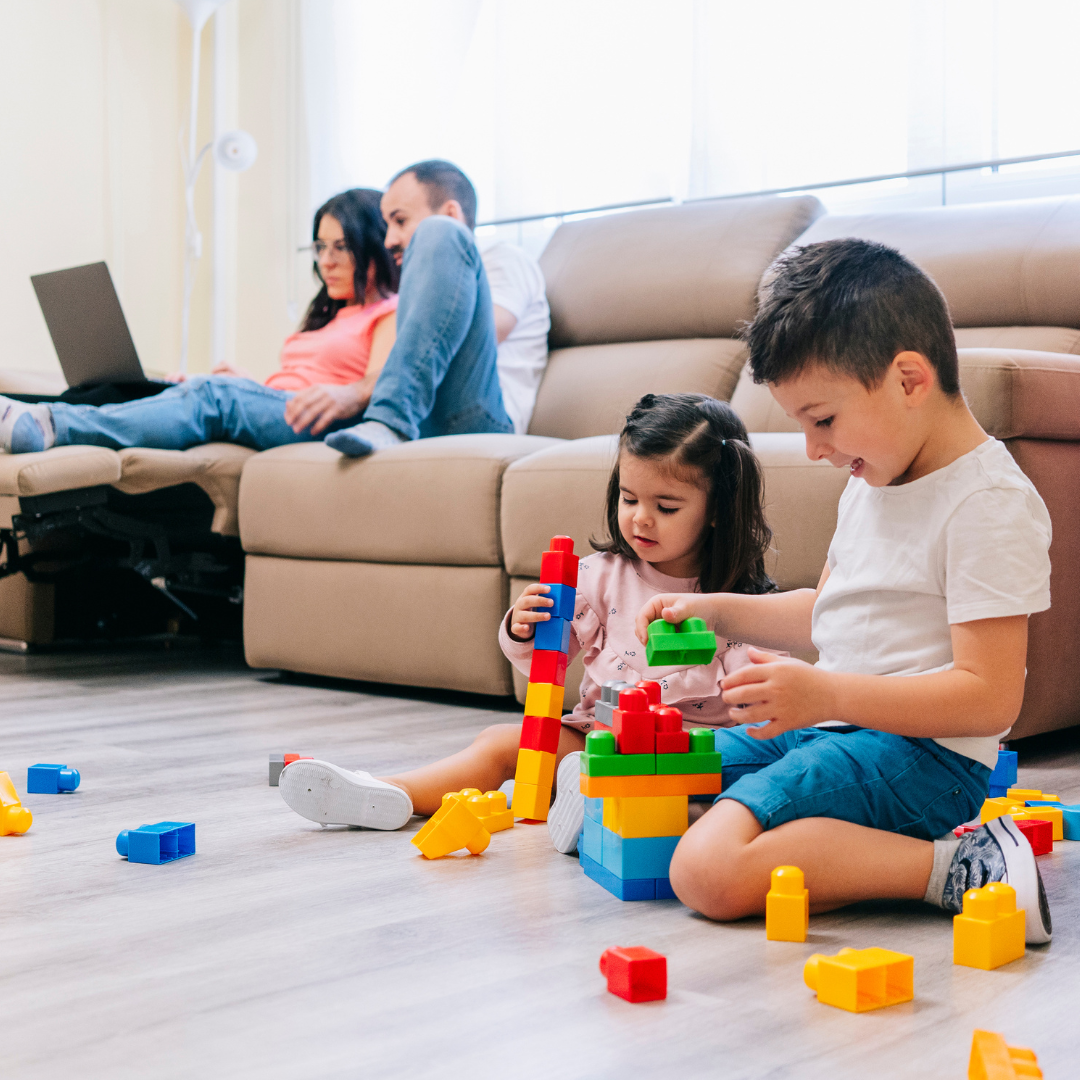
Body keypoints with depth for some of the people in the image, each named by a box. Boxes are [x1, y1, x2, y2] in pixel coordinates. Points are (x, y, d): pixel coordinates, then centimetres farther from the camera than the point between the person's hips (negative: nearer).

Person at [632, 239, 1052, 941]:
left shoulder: (991, 505, -17)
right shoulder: (874, 480, 13)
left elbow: (990, 697, -22)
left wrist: (825, 694, -27)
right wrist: (719, 611, 13)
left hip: (924, 752, -10)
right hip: (829, 725, 10)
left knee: (709, 871, -28)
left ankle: (955, 864, -18)